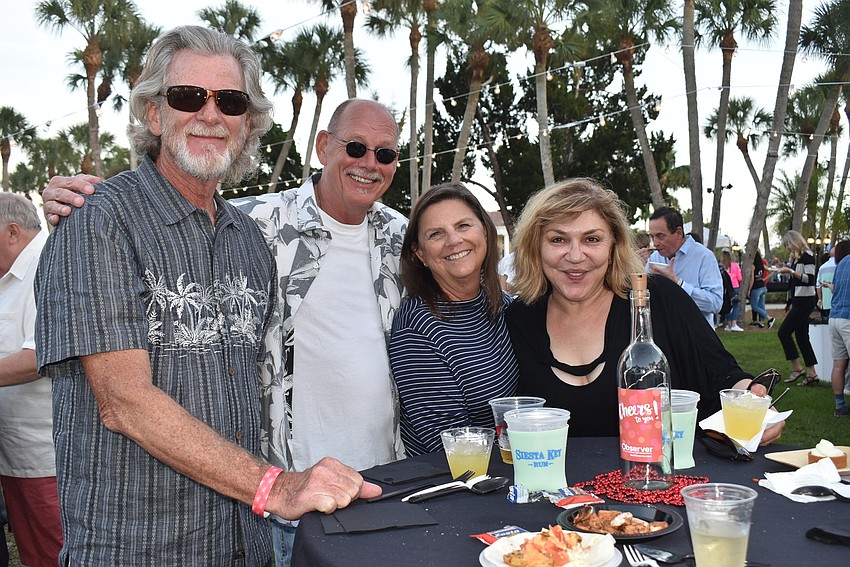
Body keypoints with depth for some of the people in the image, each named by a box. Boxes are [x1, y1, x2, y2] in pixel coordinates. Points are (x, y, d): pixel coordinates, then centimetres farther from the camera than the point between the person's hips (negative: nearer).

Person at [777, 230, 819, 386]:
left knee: (783, 332, -10)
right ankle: (811, 373, 10)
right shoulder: (796, 257, 15)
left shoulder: (807, 256, -12)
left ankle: (797, 368, -5)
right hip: (798, 301, 10)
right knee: (802, 337, 8)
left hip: (805, 301, -10)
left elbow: (810, 279, -18)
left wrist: (791, 272, -22)